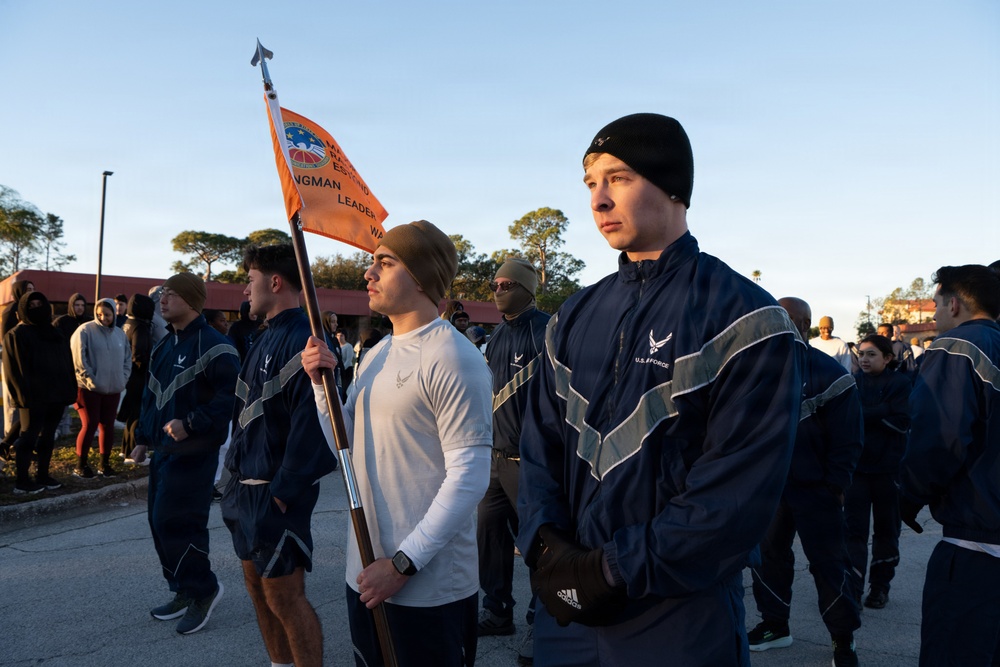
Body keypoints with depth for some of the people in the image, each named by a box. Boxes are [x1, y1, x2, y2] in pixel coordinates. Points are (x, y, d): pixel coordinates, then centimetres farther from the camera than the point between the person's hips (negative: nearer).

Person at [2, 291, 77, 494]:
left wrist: (70, 389, 7)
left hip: (56, 394, 7)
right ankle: (21, 481, 6)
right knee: (29, 437, -1)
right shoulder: (17, 335, -5)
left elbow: (67, 363, 15)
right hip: (34, 397, -7)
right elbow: (15, 369, -11)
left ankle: (43, 475, 22)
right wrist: (24, 395, -18)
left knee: (48, 436, 13)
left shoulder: (55, 333, 15)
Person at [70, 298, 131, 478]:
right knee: (89, 425, -2)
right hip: (89, 388, -5)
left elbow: (127, 359, 15)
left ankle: (105, 463, 20)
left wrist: (122, 379, 3)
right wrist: (90, 380, -14)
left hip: (113, 389, 5)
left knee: (108, 426, 9)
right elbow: (78, 359, -13)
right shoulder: (85, 331, -8)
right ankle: (81, 465, 10)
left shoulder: (120, 334, 9)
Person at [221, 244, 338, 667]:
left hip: (277, 493, -10)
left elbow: (310, 424, -24)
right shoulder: (266, 339, 13)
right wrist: (237, 473, 12)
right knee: (258, 585, 18)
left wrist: (283, 492, -22)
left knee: (284, 596, -1)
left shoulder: (301, 341, -18)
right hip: (248, 486, 10)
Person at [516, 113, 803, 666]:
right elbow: (540, 444, 6)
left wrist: (618, 570, -17)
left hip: (680, 617, -4)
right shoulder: (575, 318, 7)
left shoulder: (744, 319, -11)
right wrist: (546, 546, -9)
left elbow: (741, 483, -17)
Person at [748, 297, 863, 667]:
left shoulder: (829, 374, -11)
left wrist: (836, 485, -11)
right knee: (767, 555, 12)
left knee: (828, 563, 5)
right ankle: (775, 625, 29)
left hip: (815, 489, -5)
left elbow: (848, 438, -10)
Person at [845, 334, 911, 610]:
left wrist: (862, 413, -14)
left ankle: (880, 586, 24)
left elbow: (901, 421, -15)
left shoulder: (899, 383, -3)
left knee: (886, 530, 11)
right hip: (857, 465, 1)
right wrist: (879, 415, -13)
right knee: (854, 528, -3)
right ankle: (853, 588, 0)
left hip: (888, 468, -1)